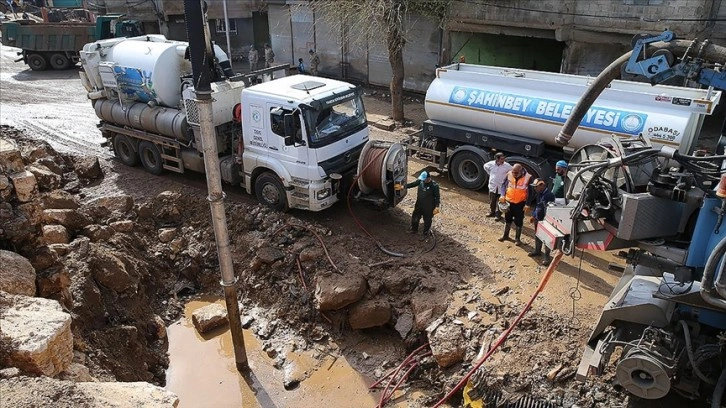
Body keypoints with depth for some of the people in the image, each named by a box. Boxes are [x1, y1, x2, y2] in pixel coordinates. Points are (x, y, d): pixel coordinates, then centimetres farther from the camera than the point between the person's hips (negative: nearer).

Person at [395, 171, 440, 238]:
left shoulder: (434, 185, -23)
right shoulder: (420, 181, -9)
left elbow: (437, 197, -17)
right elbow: (412, 184, 2)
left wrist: (436, 207, -21)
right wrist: (402, 187, -3)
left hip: (428, 207, -6)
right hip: (419, 205, 6)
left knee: (427, 220, 13)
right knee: (414, 218, 21)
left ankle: (426, 233, 38)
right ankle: (414, 229, 48)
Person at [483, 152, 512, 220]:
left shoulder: (507, 166, -16)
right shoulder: (491, 164, -11)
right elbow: (485, 166, 11)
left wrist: (506, 176, -4)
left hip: (501, 187, -2)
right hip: (492, 186, 2)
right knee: (492, 201, 17)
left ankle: (498, 215, 21)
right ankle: (492, 212, 37)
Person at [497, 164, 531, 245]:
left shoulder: (527, 177, -18)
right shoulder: (509, 175, -10)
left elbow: (530, 192, -11)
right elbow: (504, 185, 3)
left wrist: (527, 204, -15)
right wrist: (503, 195, -12)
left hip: (520, 203, -3)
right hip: (509, 201, 3)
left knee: (519, 221, 7)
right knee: (507, 219, 18)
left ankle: (517, 238, 21)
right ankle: (505, 235, 36)